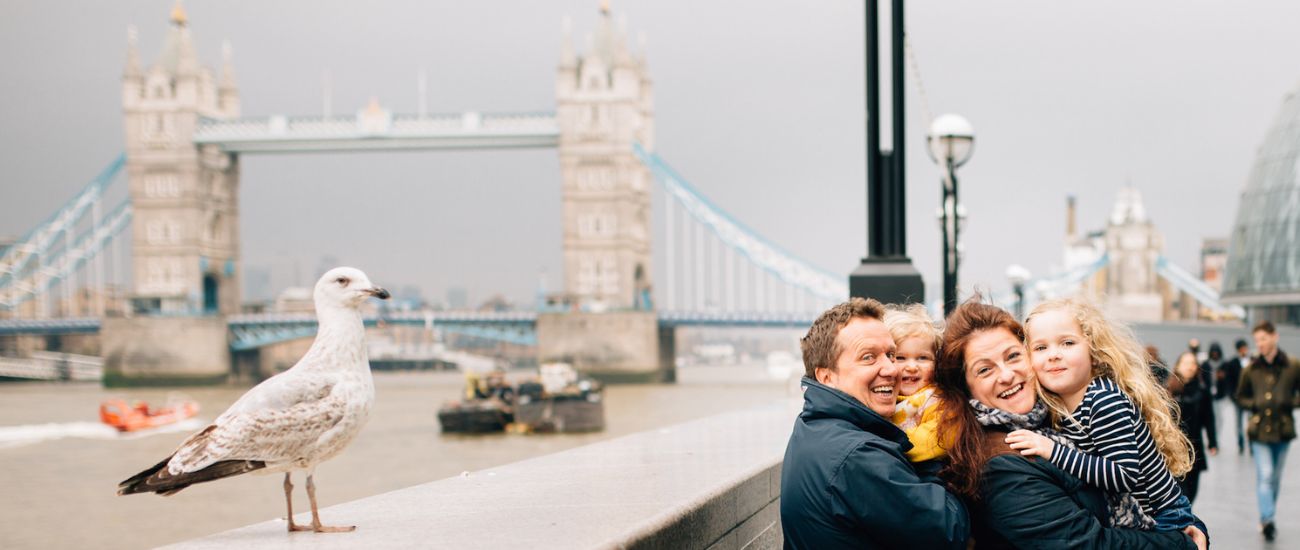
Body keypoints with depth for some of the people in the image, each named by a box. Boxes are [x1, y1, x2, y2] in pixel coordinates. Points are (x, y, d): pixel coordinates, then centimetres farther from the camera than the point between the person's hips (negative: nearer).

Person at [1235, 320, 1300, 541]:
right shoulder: (1251, 369, 4)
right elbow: (1241, 396, 16)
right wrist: (1254, 405, -2)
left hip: (1282, 429, 1)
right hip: (1259, 429, -1)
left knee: (1275, 477, 11)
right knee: (1265, 475, -13)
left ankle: (1267, 518, 24)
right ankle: (1267, 519, -20)